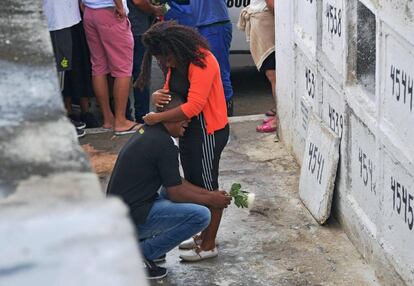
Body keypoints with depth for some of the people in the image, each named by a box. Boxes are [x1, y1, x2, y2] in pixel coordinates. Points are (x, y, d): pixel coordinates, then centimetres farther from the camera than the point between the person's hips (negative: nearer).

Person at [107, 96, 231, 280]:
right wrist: (211, 200, 2)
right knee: (201, 215, -14)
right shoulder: (163, 144, -16)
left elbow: (175, 182, 19)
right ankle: (141, 254, -5)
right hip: (132, 219, -10)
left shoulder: (147, 132, 13)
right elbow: (176, 193, -12)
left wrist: (209, 194, 15)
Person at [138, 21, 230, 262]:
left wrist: (158, 118, -24)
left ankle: (209, 246, 12)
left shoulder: (202, 62, -25)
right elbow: (171, 91, 14)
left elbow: (193, 106, -30)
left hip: (208, 132, -10)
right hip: (190, 131, 10)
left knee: (208, 187, 1)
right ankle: (203, 235, 32)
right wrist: (158, 96, -11)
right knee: (194, 185, 18)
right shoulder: (177, 63, 5)